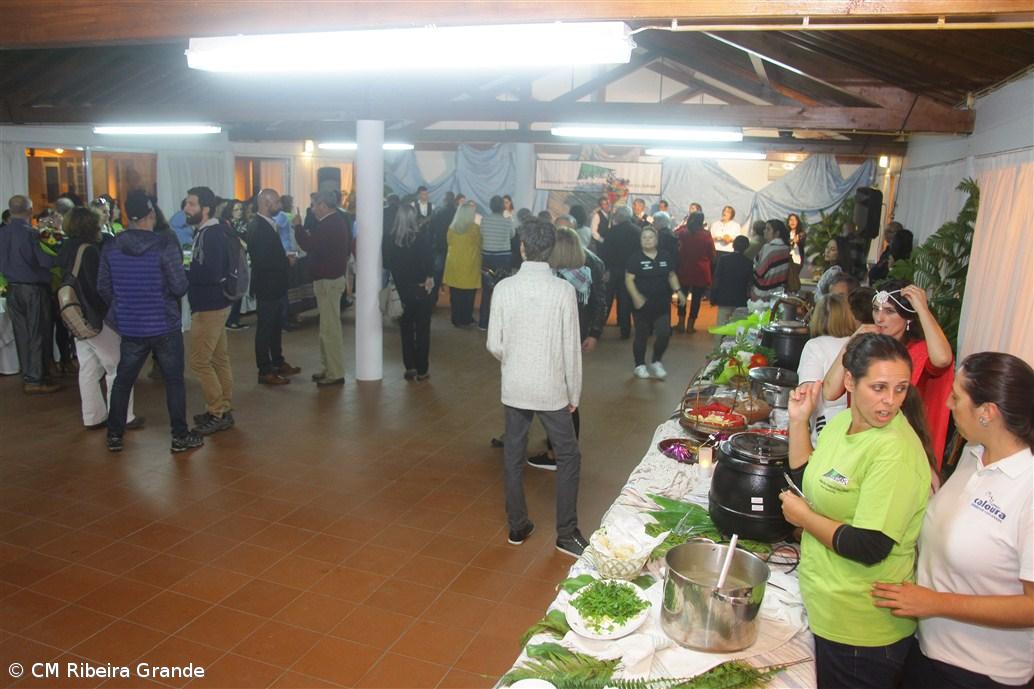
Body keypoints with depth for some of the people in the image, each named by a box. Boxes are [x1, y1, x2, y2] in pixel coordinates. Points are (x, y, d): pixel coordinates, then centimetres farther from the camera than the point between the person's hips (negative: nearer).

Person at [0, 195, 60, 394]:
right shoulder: (30, 233, -16)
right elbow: (47, 261, -18)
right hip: (33, 288, -6)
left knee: (22, 334, 12)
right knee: (38, 334, 0)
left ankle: (28, 375, 19)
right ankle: (34, 380, 1)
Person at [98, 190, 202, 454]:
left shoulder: (112, 246, -2)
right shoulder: (165, 244, -15)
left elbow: (103, 288, 3)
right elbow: (180, 287, -16)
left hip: (130, 327, 4)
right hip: (165, 326, -4)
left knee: (122, 380, 16)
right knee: (174, 381, 8)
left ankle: (114, 435, 24)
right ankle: (180, 436, 13)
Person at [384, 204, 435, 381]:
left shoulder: (392, 239, -5)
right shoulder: (422, 236, -12)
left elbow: (387, 263, -4)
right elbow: (429, 260, -19)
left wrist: (399, 277, 7)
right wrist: (430, 277, -7)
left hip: (401, 289, 2)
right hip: (421, 288, -2)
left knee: (406, 329, 16)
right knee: (422, 329, 9)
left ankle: (410, 368, 16)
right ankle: (421, 370, 12)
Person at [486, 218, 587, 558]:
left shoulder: (504, 288, -7)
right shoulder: (563, 290, -12)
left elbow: (494, 344, -4)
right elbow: (571, 348, -10)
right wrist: (574, 394, 1)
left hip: (514, 387, 3)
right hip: (551, 389, -2)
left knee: (513, 457, 15)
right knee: (568, 457, 13)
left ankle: (517, 527, 28)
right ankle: (567, 534, 18)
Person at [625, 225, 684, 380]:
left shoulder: (666, 257, 4)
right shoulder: (636, 259, -7)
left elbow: (672, 275, 15)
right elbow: (629, 279, -9)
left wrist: (678, 291, 2)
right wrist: (636, 296, -22)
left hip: (662, 303, 3)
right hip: (643, 303, -3)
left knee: (664, 334, -3)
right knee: (642, 335, 5)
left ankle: (656, 362, 20)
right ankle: (640, 366, 22)